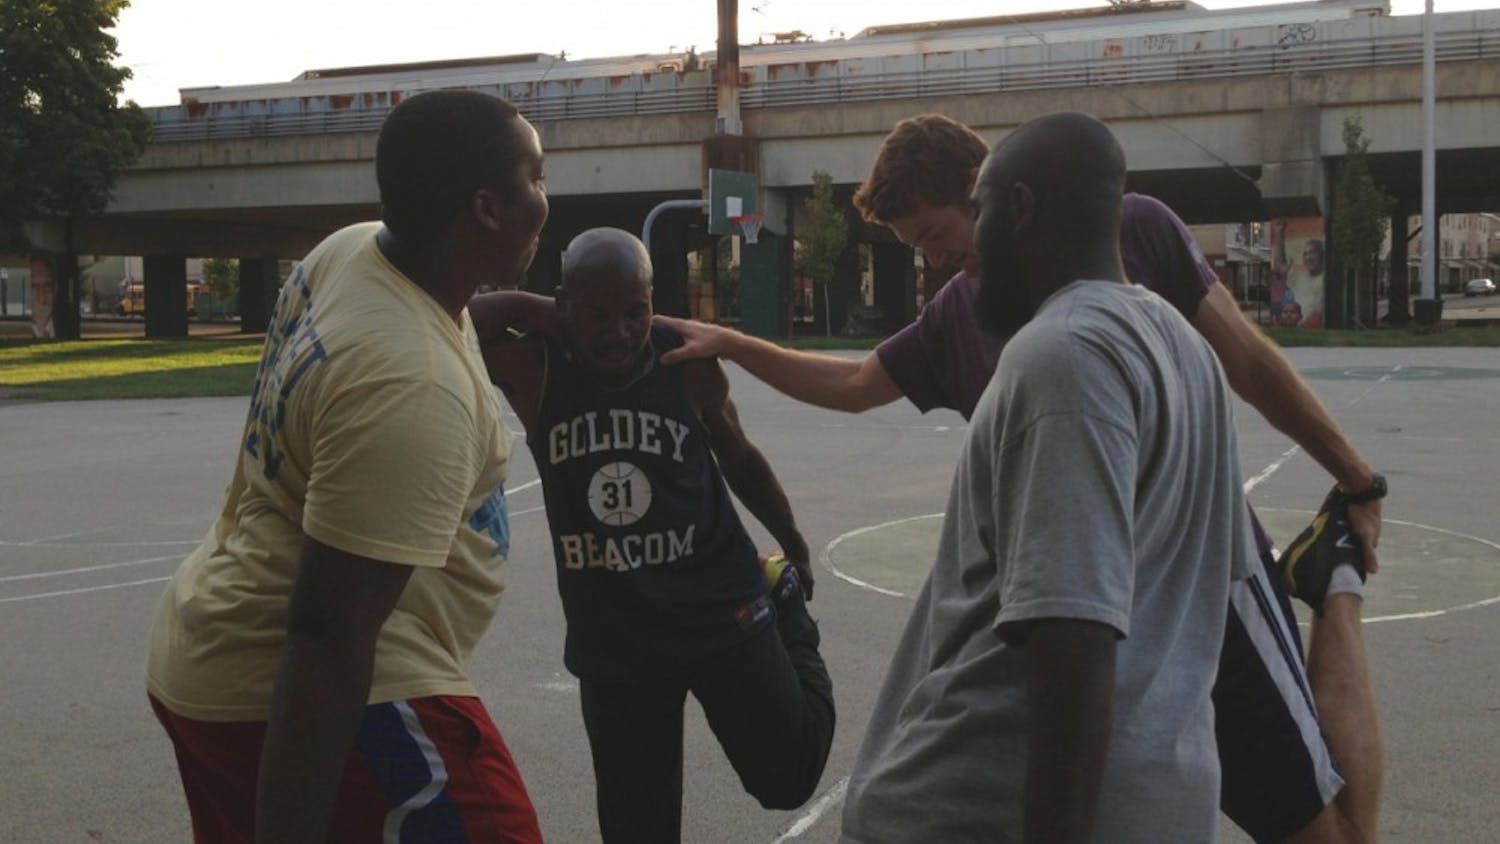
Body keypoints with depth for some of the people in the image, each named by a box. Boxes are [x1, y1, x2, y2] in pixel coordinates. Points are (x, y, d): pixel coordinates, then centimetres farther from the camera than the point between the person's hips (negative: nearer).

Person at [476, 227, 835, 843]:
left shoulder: (689, 365, -8)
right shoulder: (534, 372, -11)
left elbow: (740, 459, 9)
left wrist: (793, 544, 20)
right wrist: (525, 309, -18)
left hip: (719, 607, 0)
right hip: (611, 634, 1)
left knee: (787, 778, 8)